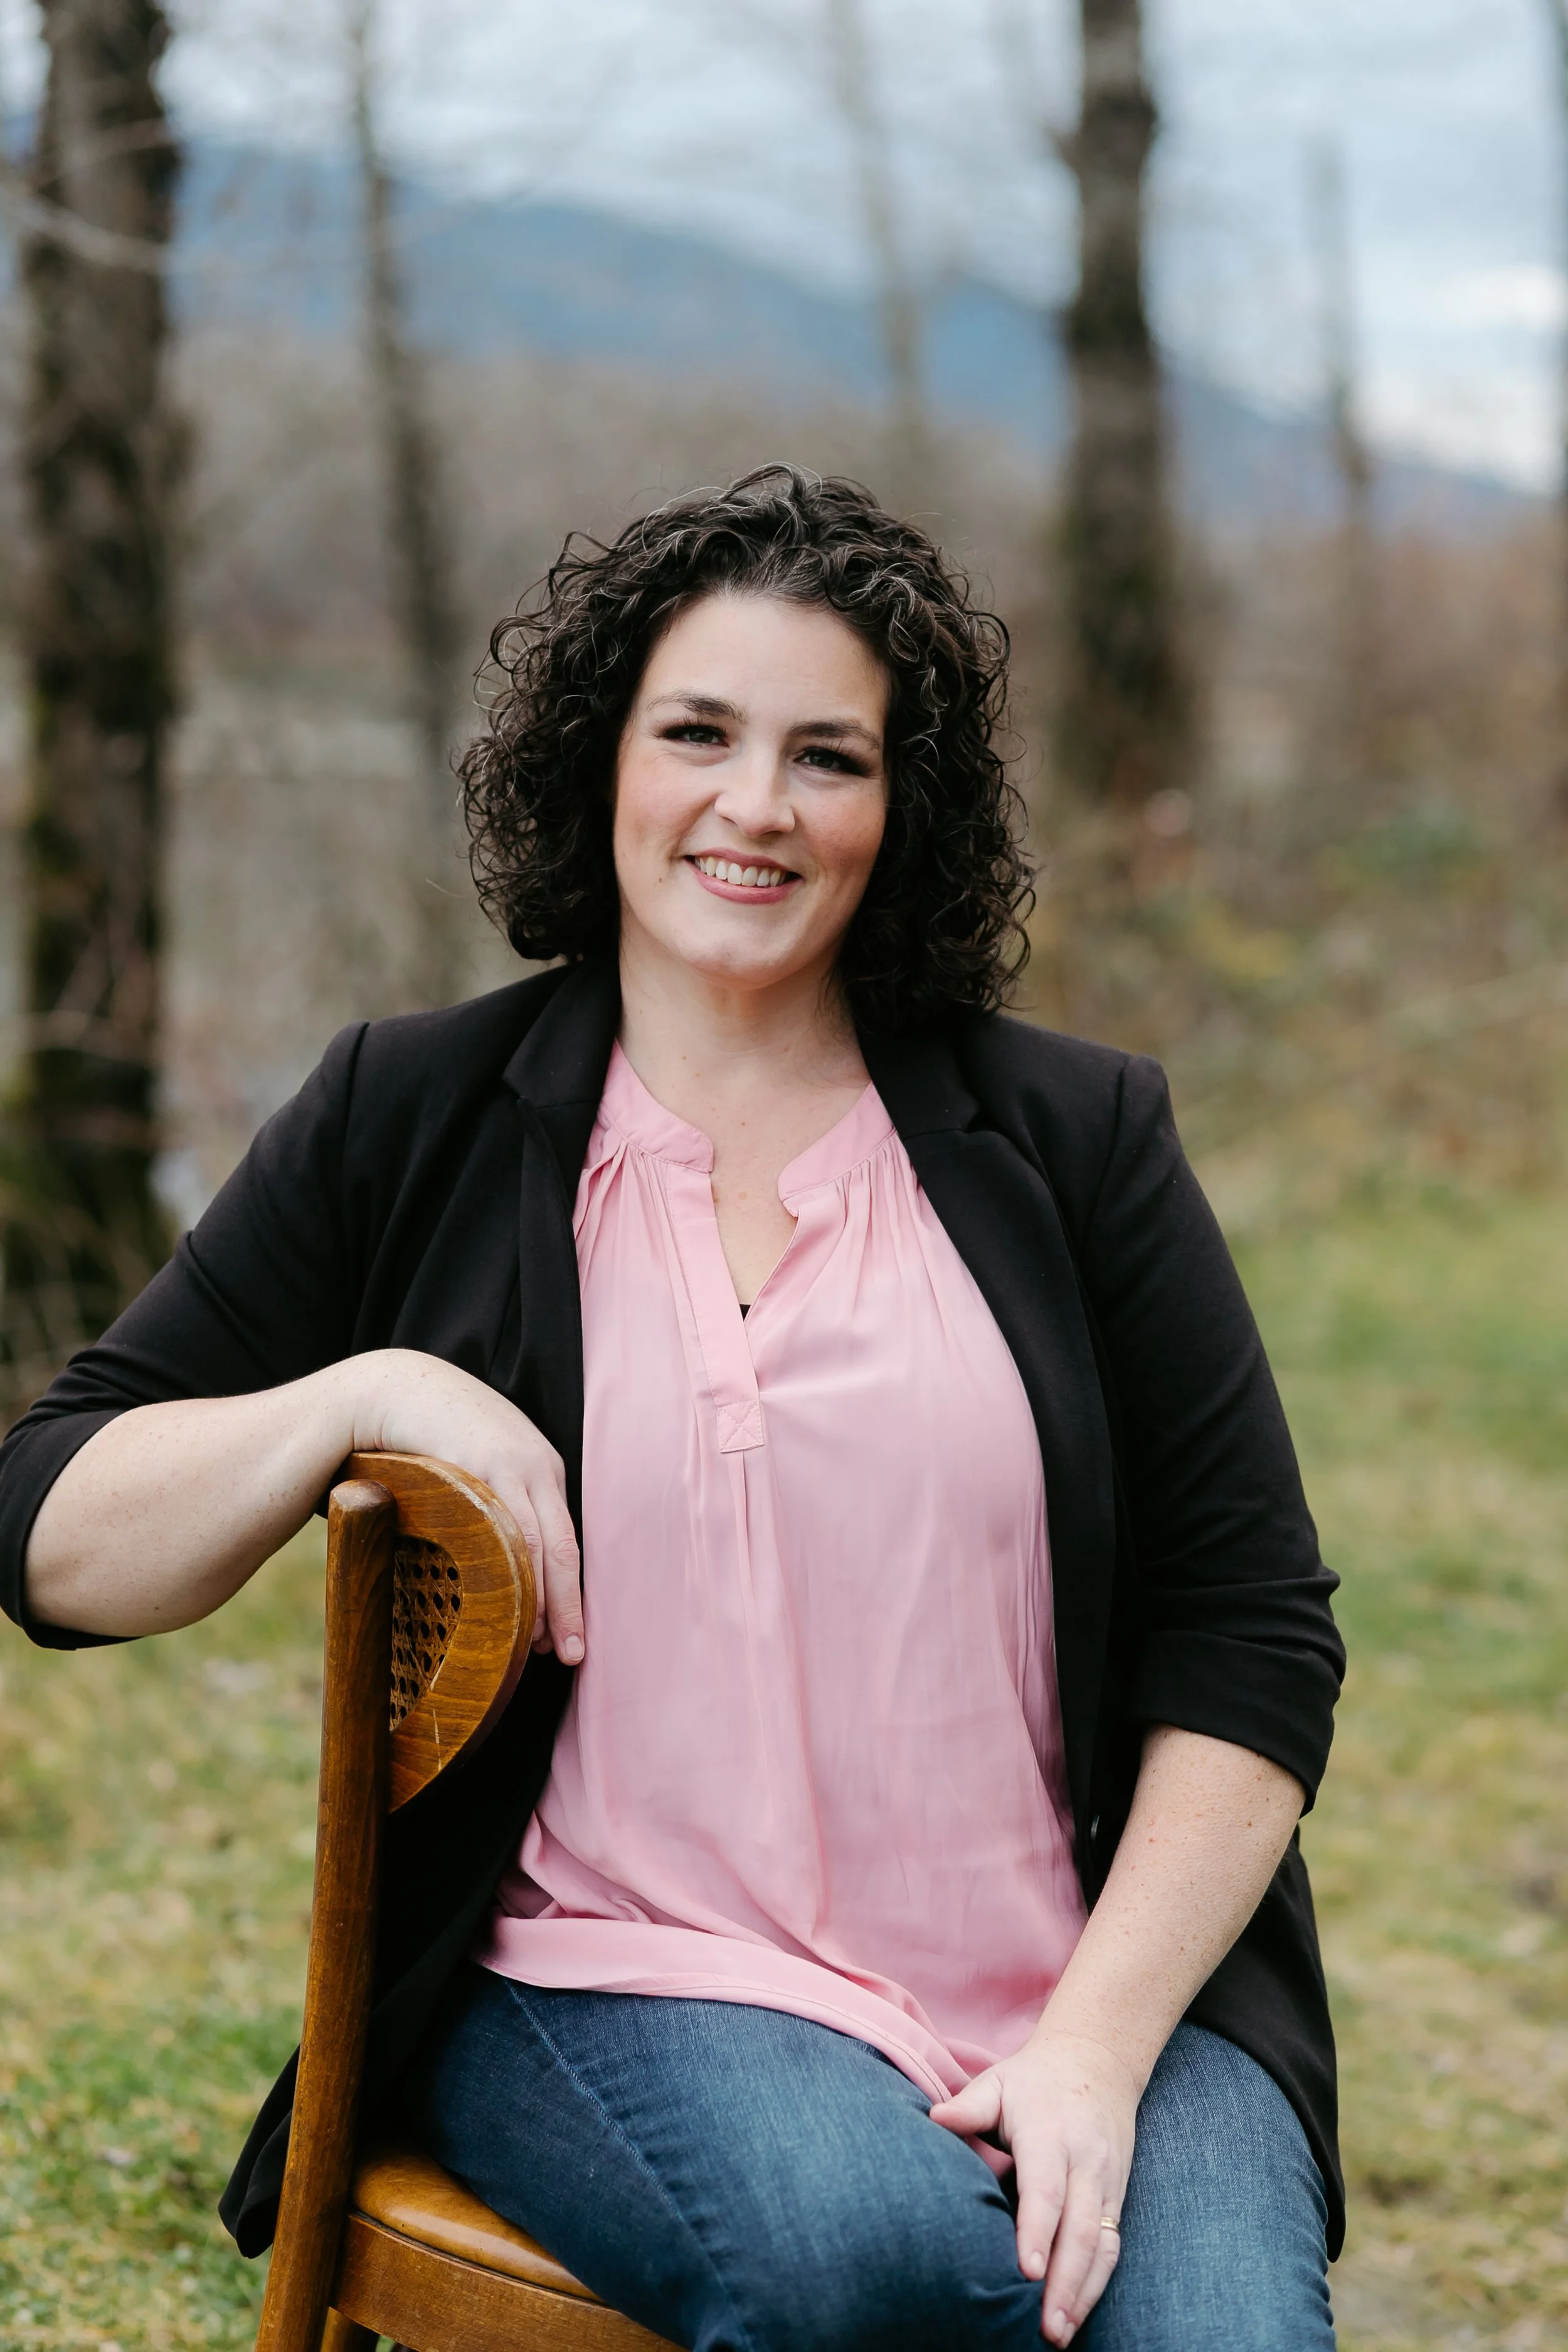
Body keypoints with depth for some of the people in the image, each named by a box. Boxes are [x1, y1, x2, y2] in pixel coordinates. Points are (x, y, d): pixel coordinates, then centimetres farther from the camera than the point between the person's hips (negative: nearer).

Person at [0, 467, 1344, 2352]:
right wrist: (362, 1396, -11)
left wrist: (1099, 2046, -7)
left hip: (1087, 1997, 1)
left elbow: (1253, 1629, 6)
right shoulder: (415, 1123, 9)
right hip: (608, 1974, 0)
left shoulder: (1072, 1137, 10)